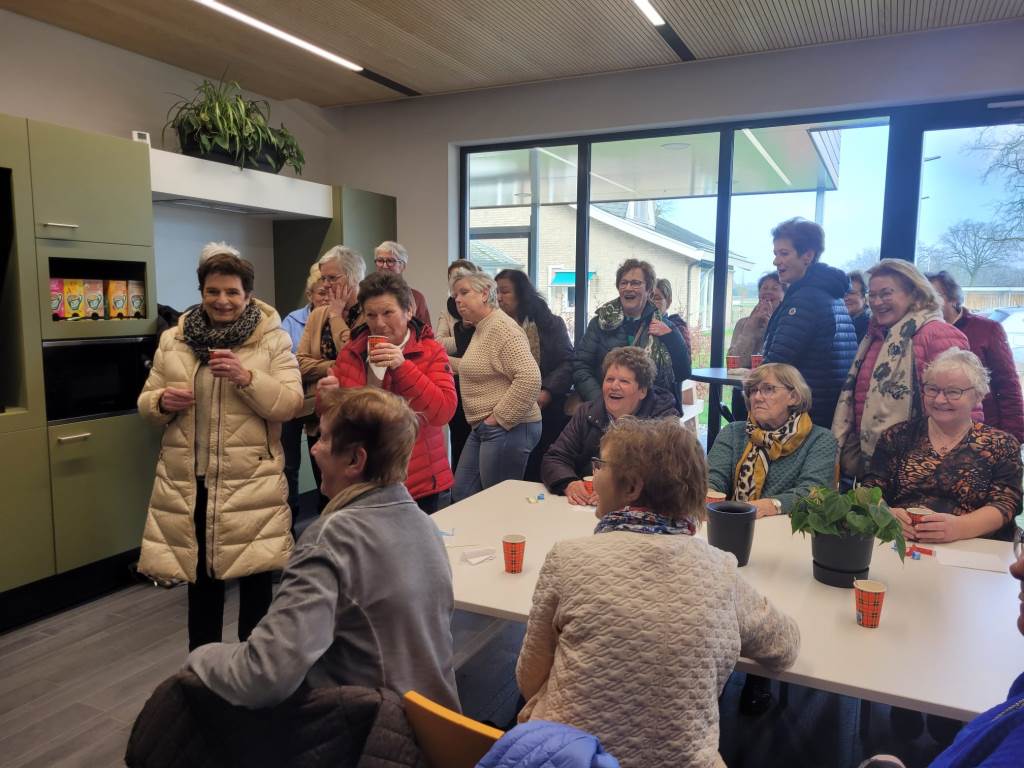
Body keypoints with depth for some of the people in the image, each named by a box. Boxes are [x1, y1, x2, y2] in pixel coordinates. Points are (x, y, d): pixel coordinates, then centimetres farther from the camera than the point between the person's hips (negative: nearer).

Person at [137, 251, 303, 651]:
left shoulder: (274, 340, -1)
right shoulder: (172, 340, 9)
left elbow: (289, 405, -9)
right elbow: (146, 403, 14)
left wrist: (247, 378, -23)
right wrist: (162, 401, -9)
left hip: (251, 482, -3)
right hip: (187, 482, 3)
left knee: (255, 580, 5)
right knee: (200, 579, 16)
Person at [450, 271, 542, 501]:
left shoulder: (501, 327, -17)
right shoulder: (481, 328, 15)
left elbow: (530, 379, -27)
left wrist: (500, 418, -20)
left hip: (507, 428, -10)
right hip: (483, 428, 10)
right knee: (461, 495, 14)